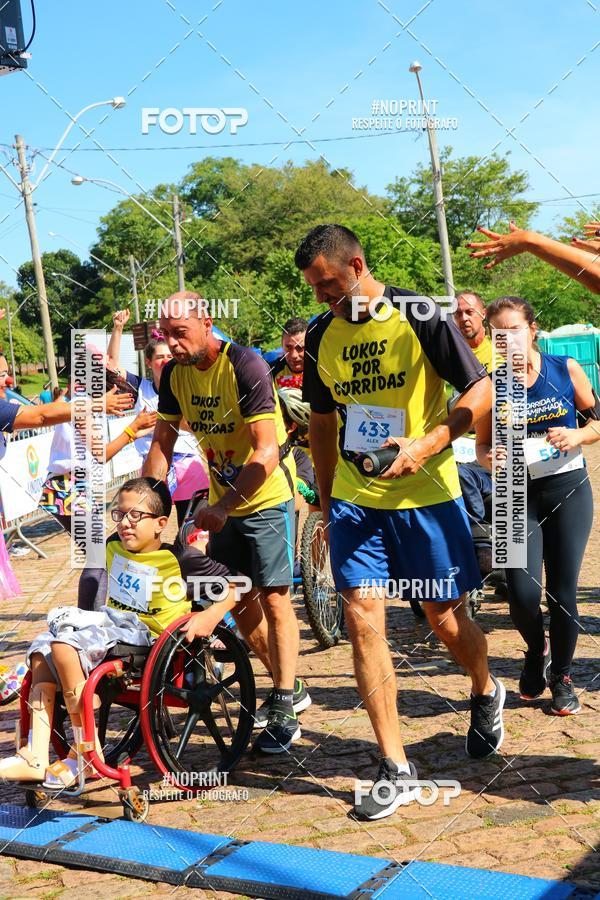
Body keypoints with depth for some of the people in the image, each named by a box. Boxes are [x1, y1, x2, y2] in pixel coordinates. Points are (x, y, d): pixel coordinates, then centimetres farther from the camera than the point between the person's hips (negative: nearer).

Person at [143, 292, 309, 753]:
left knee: (273, 597, -7)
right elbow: (162, 443, 2)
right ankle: (288, 685, 27)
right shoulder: (175, 374, -3)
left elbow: (266, 451, -28)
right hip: (223, 498, 7)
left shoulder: (246, 367, -23)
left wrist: (225, 505, -35)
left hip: (266, 495, -7)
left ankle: (285, 711, 2)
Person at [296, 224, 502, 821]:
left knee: (444, 619, 6)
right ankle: (395, 769, 4)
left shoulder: (419, 316, -9)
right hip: (354, 502, 4)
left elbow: (480, 390, -8)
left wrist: (427, 444, -21)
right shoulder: (320, 335, 6)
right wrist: (325, 503, 16)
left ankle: (486, 693, 41)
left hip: (425, 497, -3)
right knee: (362, 620, -5)